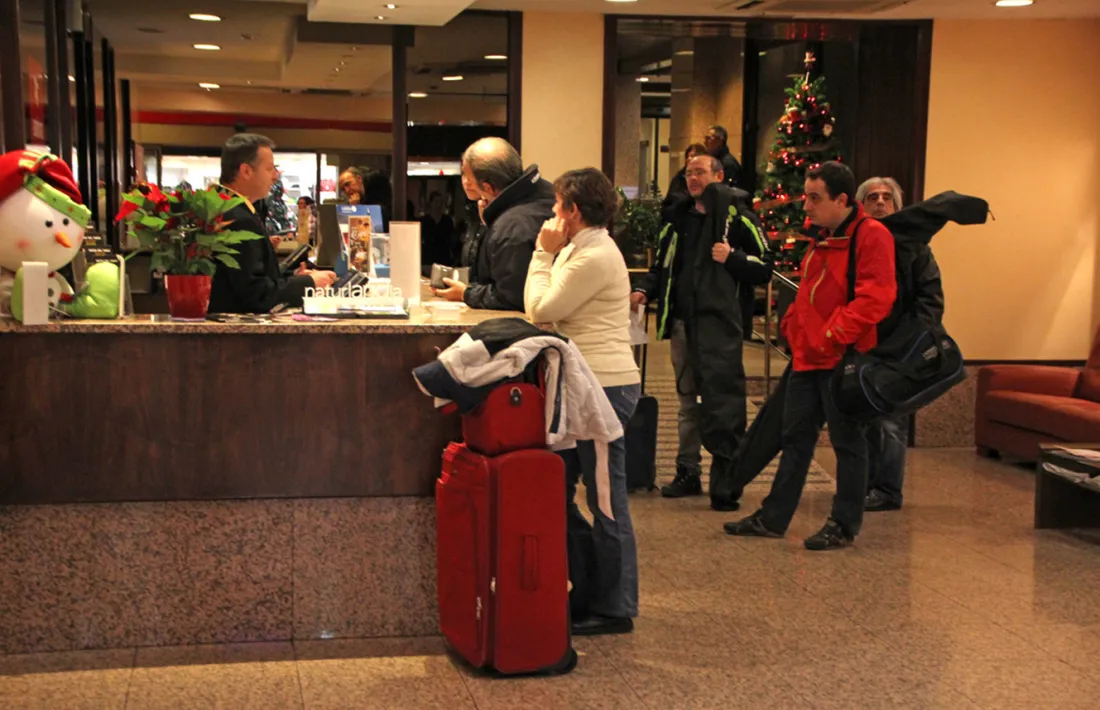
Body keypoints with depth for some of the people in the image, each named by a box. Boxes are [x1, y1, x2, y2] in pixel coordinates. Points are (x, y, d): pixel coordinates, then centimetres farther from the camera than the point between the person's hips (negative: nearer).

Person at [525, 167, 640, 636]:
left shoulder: (595, 258, -16)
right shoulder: (583, 249, 17)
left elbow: (541, 309, -14)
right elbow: (541, 308, 14)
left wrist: (545, 253, -6)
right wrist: (550, 255, 10)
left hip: (606, 387, -11)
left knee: (604, 498, -2)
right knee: (560, 489, 15)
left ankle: (614, 609, 9)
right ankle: (588, 591, 26)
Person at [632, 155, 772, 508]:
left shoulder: (737, 218, -1)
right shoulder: (677, 219, 17)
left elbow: (764, 268, -2)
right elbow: (662, 266, 23)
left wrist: (732, 258, -17)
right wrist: (645, 290, 5)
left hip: (718, 322, -7)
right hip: (682, 320, 7)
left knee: (721, 399, -10)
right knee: (688, 397, 13)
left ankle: (726, 476, -6)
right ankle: (688, 472, 21)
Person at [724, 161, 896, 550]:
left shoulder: (871, 236, -12)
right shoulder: (823, 238, 16)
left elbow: (875, 297, -22)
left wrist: (834, 334, -23)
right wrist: (793, 322, 14)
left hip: (844, 358, -9)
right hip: (808, 356, 9)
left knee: (847, 441, 2)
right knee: (796, 437, 13)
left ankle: (844, 526, 12)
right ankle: (772, 518, 21)